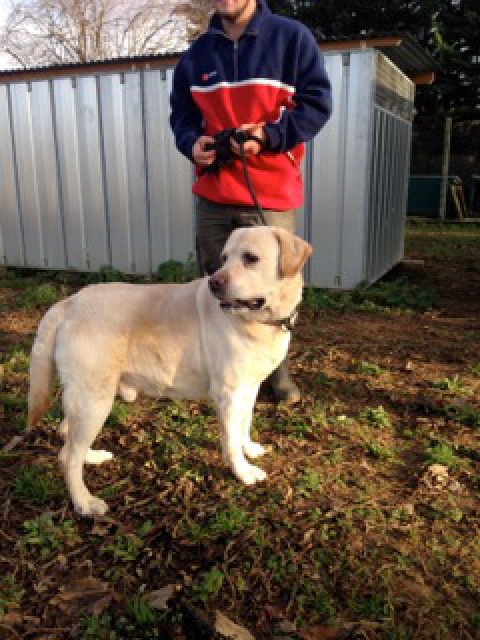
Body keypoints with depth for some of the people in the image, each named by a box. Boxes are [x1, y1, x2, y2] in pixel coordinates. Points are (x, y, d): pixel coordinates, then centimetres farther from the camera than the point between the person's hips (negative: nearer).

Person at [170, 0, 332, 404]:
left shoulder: (292, 38, 1)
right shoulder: (197, 54, 14)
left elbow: (317, 102, -3)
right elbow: (181, 113, 18)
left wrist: (270, 134, -19)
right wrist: (192, 142, -5)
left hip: (272, 196, -3)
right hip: (212, 196, 4)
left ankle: (277, 367, 25)